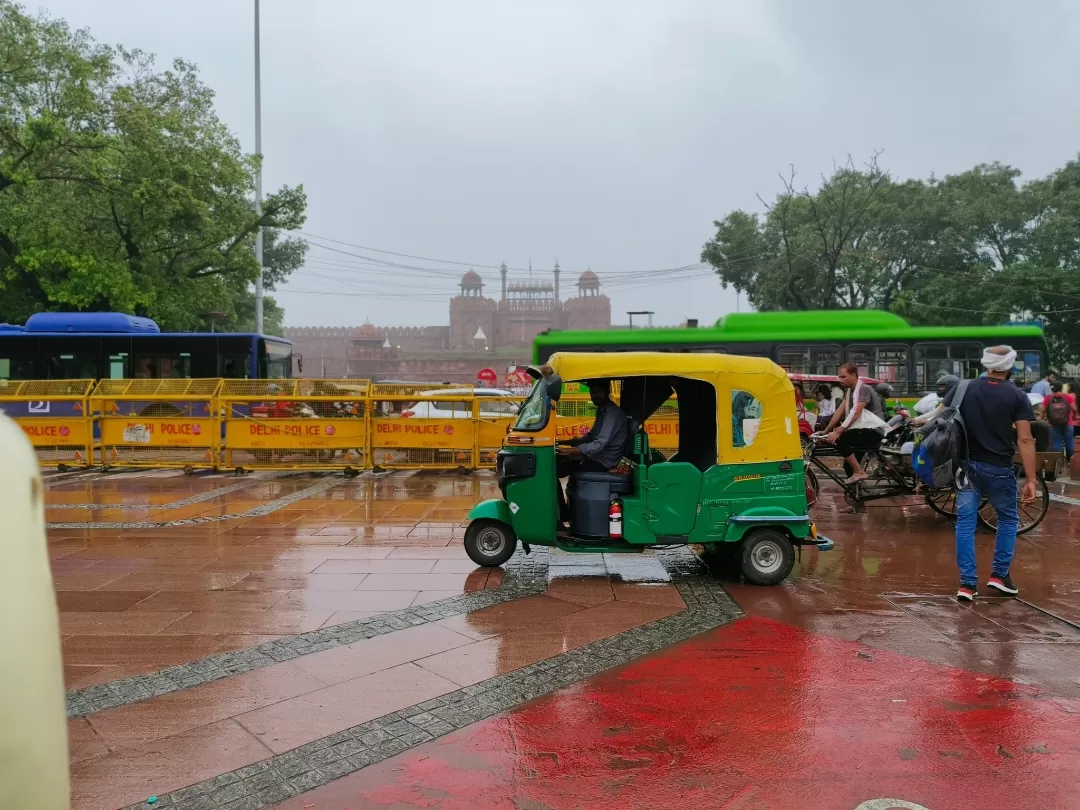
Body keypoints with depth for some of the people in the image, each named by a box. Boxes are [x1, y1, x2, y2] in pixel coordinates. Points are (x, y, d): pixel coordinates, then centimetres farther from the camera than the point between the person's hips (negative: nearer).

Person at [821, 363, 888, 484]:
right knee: (849, 466, 7)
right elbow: (839, 411, 7)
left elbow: (855, 413, -29)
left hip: (873, 431, -9)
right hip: (863, 430, 9)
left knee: (839, 439, -26)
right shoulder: (849, 390, 12)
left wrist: (838, 432, -38)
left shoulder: (864, 389, -17)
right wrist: (825, 431, -2)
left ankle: (859, 472, -18)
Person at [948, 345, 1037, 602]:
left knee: (965, 521, 4)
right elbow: (1024, 439, -10)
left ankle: (967, 583, 2)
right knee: (1008, 519, 19)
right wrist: (1031, 479, -9)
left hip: (967, 465, 2)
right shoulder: (1017, 396, -5)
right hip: (999, 468, -2)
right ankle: (999, 575, 19)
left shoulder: (963, 388, 2)